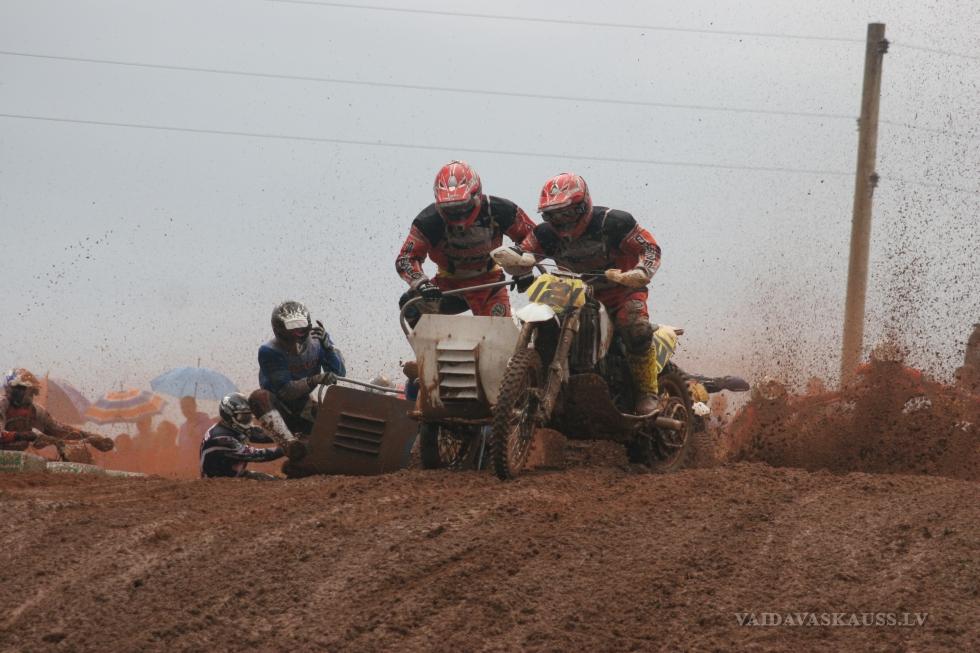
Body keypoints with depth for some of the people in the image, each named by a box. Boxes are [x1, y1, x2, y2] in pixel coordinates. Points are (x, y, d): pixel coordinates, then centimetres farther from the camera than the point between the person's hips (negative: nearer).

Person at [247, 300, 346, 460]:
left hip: (302, 407, 4)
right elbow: (285, 390, -27)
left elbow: (340, 373, -12)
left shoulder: (315, 344, -5)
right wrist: (314, 380, -43)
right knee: (258, 397, -38)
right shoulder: (269, 352, -19)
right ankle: (290, 443, -53)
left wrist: (327, 344, -25)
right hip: (277, 407, -4)